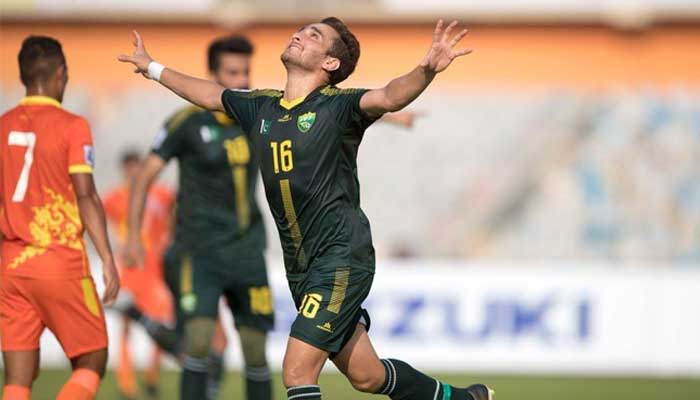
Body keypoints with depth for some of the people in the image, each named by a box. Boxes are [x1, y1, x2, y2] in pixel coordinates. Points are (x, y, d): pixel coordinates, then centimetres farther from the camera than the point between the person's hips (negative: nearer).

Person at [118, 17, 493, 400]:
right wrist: (153, 68, 40)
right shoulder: (261, 107, 11)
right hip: (300, 266, 7)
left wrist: (426, 70, -47)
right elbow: (210, 94, 29)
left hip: (342, 256, -7)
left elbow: (389, 96, -27)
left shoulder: (337, 105, -8)